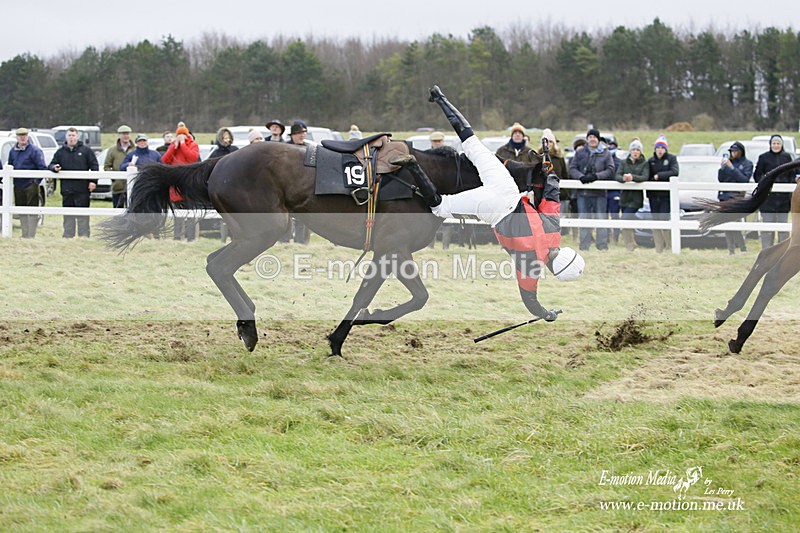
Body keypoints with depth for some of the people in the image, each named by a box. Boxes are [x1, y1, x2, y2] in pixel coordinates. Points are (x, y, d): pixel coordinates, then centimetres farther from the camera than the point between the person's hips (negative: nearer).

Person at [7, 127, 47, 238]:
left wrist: (36, 181, -12)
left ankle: (31, 235, -5)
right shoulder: (13, 151, 12)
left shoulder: (35, 150, -6)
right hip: (18, 186, 6)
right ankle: (25, 234, 18)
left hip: (31, 186, -6)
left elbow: (42, 167, -8)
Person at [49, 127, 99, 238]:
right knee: (68, 216, 7)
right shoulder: (60, 152, 11)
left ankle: (84, 236, 1)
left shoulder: (86, 150, 3)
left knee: (83, 215, -2)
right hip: (66, 189, 3)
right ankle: (67, 236, 12)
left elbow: (94, 166, 3)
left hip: (82, 189, -3)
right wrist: (54, 168, -9)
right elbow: (51, 165, 15)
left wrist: (93, 181, -7)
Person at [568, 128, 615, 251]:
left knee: (601, 219, -3)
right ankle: (584, 245, 10)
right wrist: (581, 176, -14)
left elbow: (610, 170, -1)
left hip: (599, 193, -2)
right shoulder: (580, 152, 10)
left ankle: (602, 245, 1)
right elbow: (572, 168, 5)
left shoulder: (605, 153, 5)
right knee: (584, 219, 5)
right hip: (583, 192, 2)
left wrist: (596, 176, -15)